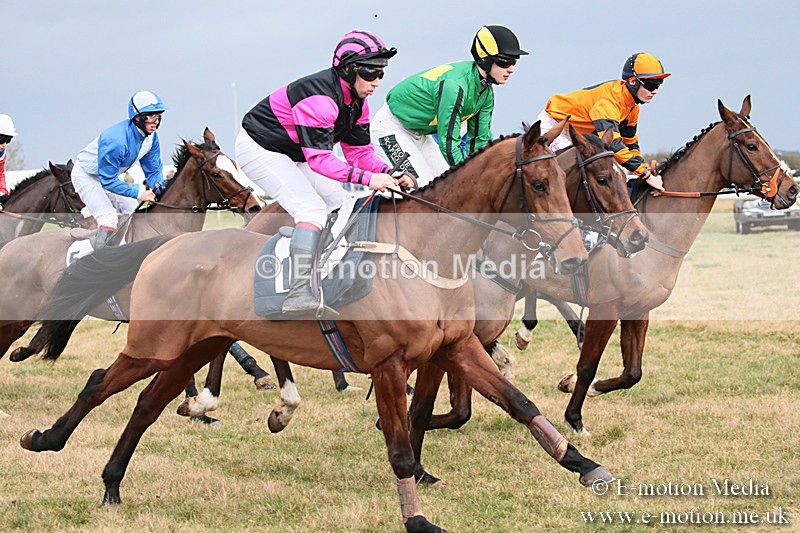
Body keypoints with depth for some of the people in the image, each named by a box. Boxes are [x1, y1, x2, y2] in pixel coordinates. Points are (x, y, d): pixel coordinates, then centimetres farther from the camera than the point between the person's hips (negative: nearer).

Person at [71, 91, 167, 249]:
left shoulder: (151, 137, -14)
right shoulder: (116, 140, -39)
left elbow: (153, 170, -3)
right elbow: (108, 181, -33)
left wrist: (159, 187, -24)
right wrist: (138, 193, -36)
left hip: (110, 175, 9)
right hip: (86, 175, -9)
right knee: (108, 217, -24)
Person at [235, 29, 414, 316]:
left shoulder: (356, 101, -1)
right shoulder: (320, 98, -32)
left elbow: (359, 151, 0)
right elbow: (319, 159, -37)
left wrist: (389, 174, -18)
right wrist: (367, 178, -43)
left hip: (292, 154, 10)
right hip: (259, 148, -10)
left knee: (341, 205, 8)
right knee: (312, 210, -25)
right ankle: (298, 295, -32)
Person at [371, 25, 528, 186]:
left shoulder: (486, 91, -6)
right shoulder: (454, 85, -35)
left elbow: (481, 138, 1)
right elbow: (448, 143, -35)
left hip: (420, 134, 10)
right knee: (423, 187, -18)